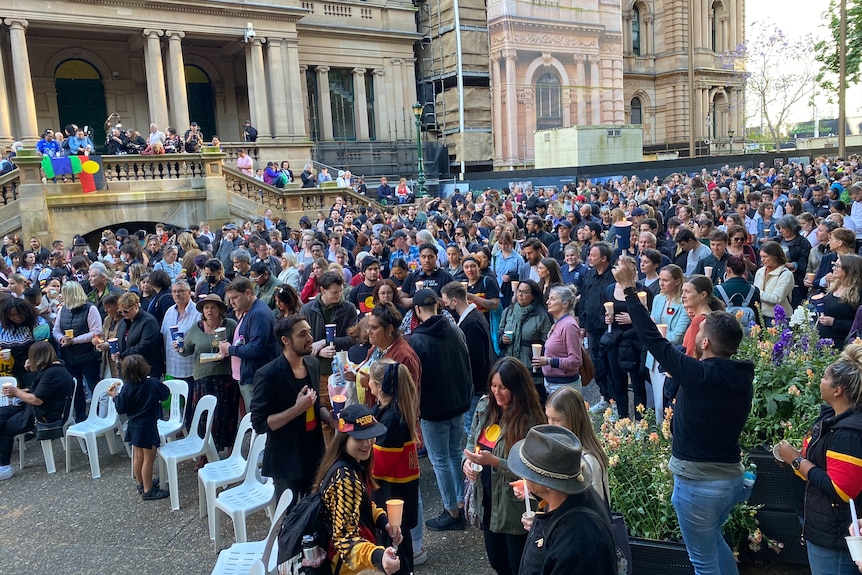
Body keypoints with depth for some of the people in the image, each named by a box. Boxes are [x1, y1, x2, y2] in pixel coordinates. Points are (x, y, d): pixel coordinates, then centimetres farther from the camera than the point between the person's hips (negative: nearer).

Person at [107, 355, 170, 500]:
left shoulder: (126, 387, -9)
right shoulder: (153, 384, -18)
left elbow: (121, 409, -5)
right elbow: (166, 394, -2)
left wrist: (115, 395, 11)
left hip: (134, 426, 5)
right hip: (148, 426, -5)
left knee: (138, 456, 18)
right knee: (149, 458, 3)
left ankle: (142, 483, 36)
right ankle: (148, 490, 8)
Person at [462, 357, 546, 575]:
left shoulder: (530, 421, -22)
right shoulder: (484, 406, -2)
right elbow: (471, 441, 9)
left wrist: (494, 461, -32)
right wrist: (466, 460, -12)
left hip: (515, 505, -6)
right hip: (487, 498, 6)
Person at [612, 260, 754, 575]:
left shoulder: (699, 374, -23)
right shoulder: (743, 379, -1)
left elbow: (653, 339, -21)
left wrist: (629, 288, -15)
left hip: (699, 482, -8)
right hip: (732, 476, 8)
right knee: (714, 540, 31)